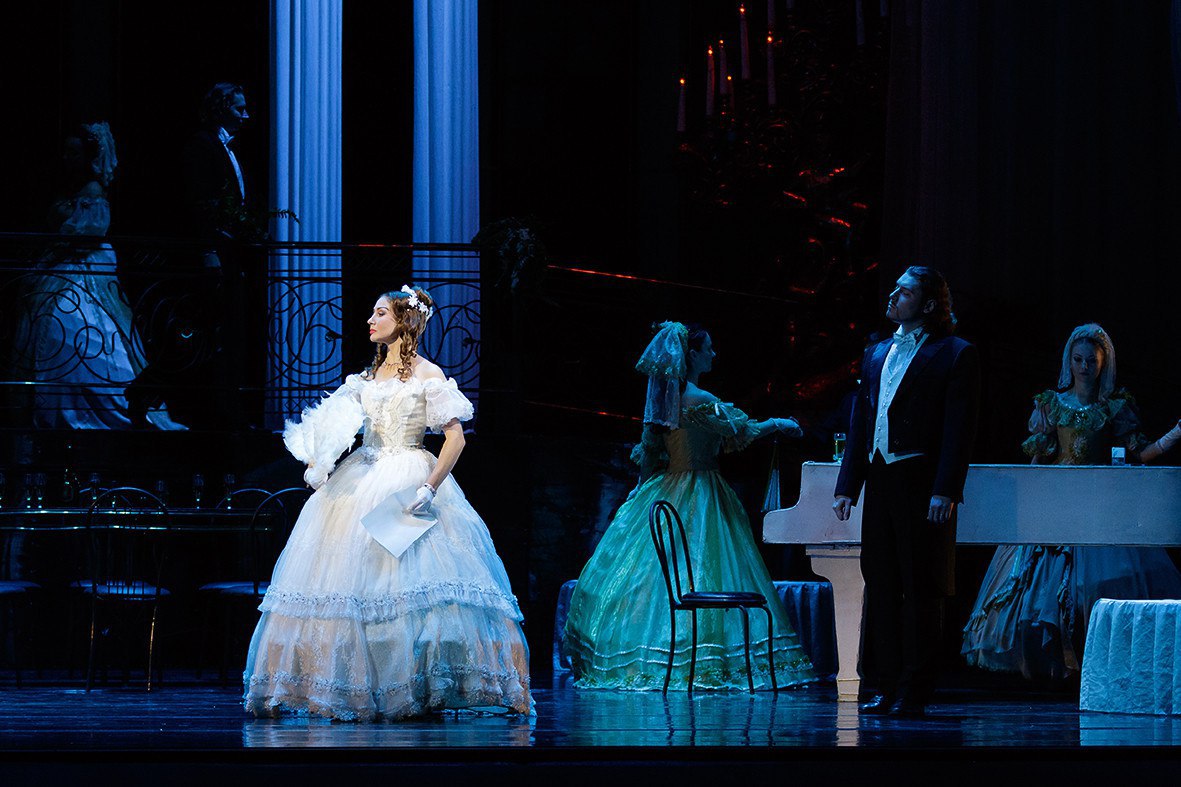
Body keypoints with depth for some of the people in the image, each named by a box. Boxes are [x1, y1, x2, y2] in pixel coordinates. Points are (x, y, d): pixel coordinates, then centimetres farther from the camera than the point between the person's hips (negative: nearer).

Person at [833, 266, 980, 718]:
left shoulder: (954, 355, -1)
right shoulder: (876, 355, 19)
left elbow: (960, 430, -8)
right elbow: (859, 425, 18)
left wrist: (945, 491, -17)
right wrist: (846, 486, 11)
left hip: (922, 487, -7)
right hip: (880, 485, 7)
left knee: (920, 591, -4)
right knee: (881, 588, 8)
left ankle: (913, 693, -1)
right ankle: (886, 688, 13)